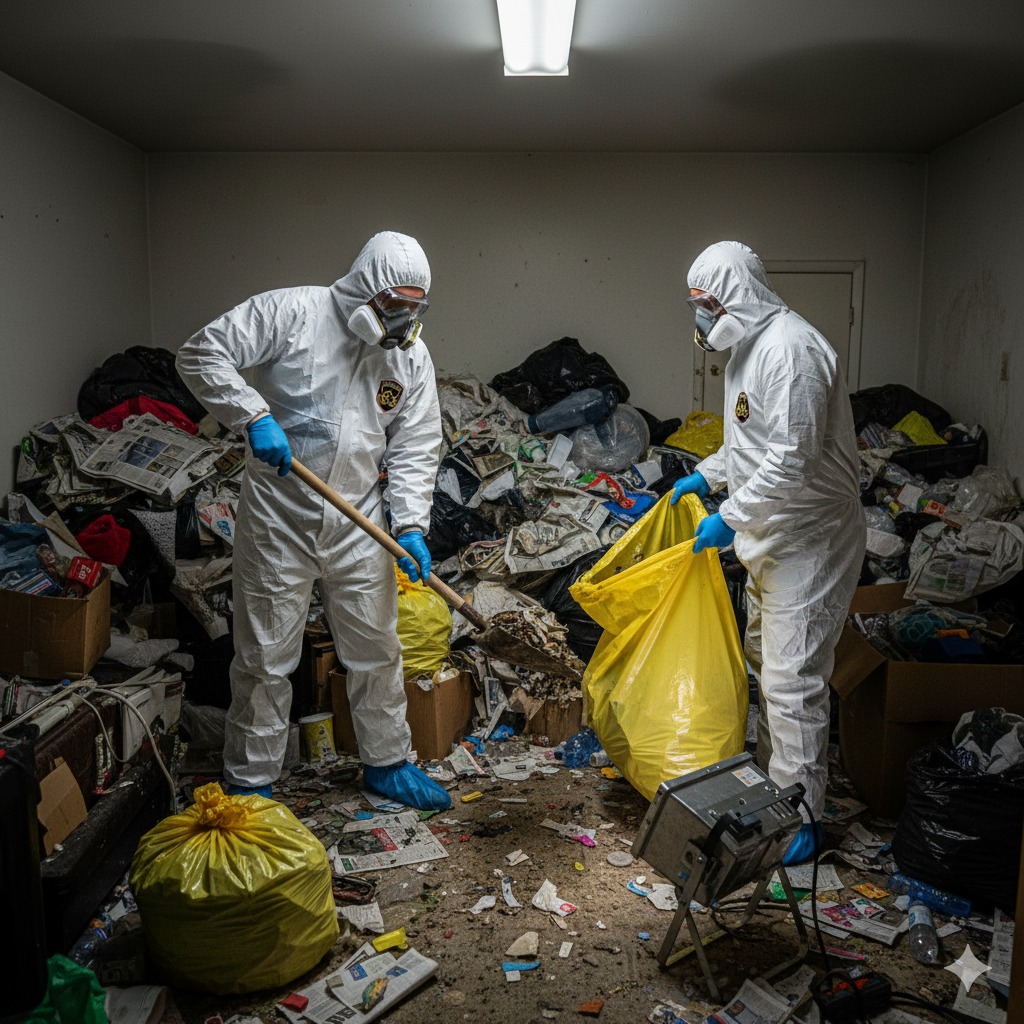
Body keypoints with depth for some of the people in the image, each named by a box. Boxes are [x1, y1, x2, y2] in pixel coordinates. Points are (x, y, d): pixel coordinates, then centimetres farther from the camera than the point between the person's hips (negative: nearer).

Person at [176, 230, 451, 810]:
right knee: (266, 657, 5)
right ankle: (250, 783, 23)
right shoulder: (289, 313, -9)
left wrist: (411, 525, -10)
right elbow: (202, 355, -10)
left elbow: (415, 450, 2)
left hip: (358, 519, 4)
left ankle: (387, 763, 33)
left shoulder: (413, 356, 3)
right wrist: (254, 417, -23)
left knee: (377, 649, 13)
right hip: (278, 516, -4)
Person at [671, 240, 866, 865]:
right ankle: (772, 777, 35)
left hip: (809, 538, -11)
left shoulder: (790, 349, -21)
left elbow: (793, 460, -28)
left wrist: (731, 517, -22)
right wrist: (706, 476, 15)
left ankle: (802, 820, 7)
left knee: (793, 680, -6)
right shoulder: (752, 346, 12)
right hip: (771, 537, 11)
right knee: (765, 661, 19)